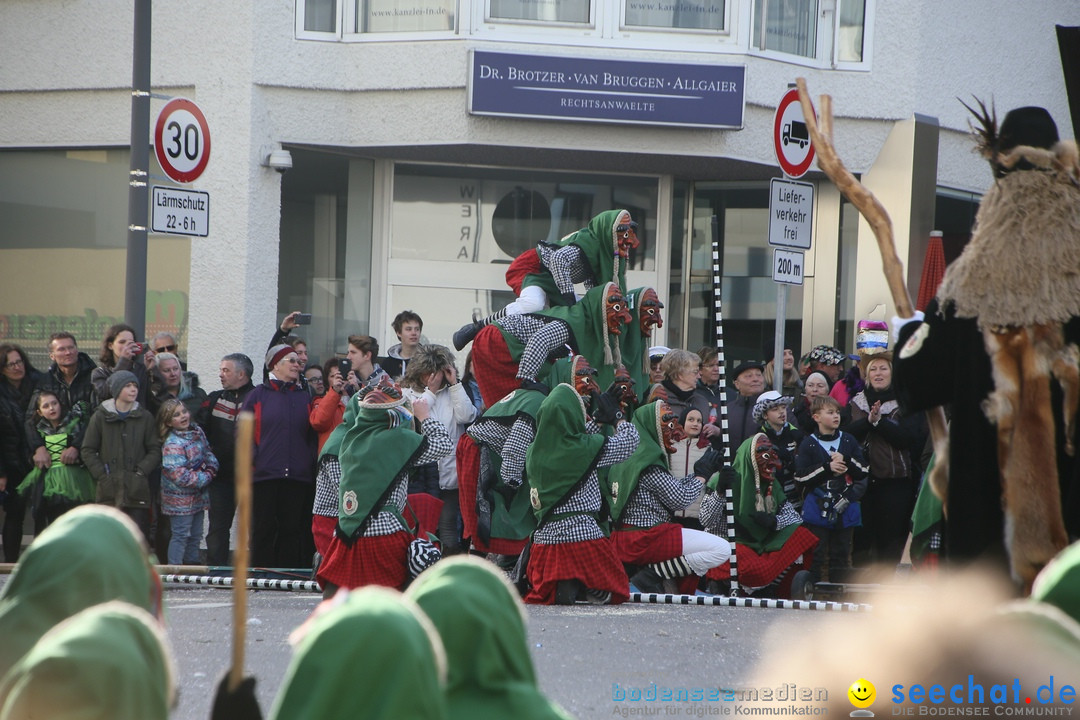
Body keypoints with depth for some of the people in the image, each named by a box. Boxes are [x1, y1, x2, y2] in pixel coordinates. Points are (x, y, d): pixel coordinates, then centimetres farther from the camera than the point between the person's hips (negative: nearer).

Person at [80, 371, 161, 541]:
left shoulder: (145, 417, 7)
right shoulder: (101, 416, 5)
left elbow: (155, 450, 5)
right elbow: (88, 450, 5)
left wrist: (141, 471, -8)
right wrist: (101, 474, -5)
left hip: (136, 489, 0)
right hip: (109, 489, 0)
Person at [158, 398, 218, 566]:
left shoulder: (196, 431, 4)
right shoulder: (172, 445, -22)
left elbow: (208, 454, 16)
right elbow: (181, 476, -26)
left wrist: (211, 469, -5)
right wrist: (204, 478, -16)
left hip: (198, 495, 8)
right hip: (180, 498, -8)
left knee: (195, 536, 16)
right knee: (181, 535, -5)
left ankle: (193, 562, 27)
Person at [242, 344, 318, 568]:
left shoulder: (305, 398, 15)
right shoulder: (258, 396, 6)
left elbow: (313, 436, 16)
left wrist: (311, 463, 2)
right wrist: (252, 459, -9)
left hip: (298, 478, 3)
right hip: (264, 475, -3)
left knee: (292, 530, 1)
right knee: (263, 530, -2)